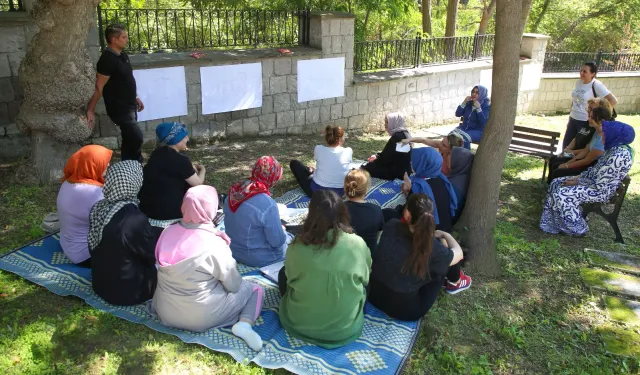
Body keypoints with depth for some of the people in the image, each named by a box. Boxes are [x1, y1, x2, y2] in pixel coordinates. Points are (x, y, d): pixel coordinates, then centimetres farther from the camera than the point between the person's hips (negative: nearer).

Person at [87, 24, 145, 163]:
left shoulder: (122, 55, 8)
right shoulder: (107, 59, -20)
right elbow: (99, 87, -20)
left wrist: (135, 98, 22)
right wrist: (90, 111, -19)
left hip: (129, 106, 9)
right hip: (119, 108, -9)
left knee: (129, 139, 15)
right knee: (136, 138, -13)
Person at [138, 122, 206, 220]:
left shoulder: (157, 153, 6)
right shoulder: (180, 159, -16)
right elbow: (198, 183, -5)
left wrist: (190, 168, 19)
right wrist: (202, 170, 14)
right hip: (167, 211, -8)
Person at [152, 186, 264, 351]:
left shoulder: (169, 231, -8)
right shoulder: (213, 244, -24)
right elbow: (234, 285, -12)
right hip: (200, 317, -7)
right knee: (255, 290, 7)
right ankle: (244, 325, -13)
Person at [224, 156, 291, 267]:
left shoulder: (233, 191, -9)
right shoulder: (267, 204, -32)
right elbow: (277, 241, -24)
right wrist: (282, 231, -1)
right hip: (259, 259, -7)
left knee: (286, 235, 26)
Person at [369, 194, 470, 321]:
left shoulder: (391, 226, -16)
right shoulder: (431, 246, -25)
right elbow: (458, 254, -2)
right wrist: (445, 235, 14)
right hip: (405, 311, -4)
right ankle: (455, 282, 39)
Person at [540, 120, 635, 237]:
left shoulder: (619, 156, -28)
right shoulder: (614, 147, 2)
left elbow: (599, 185, -24)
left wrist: (577, 182, -12)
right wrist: (579, 177, 2)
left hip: (601, 191, -10)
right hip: (596, 181, 10)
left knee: (562, 194, -18)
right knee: (557, 183, 5)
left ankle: (576, 228, 2)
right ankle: (555, 222, 13)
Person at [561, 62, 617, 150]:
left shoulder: (596, 85, -15)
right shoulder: (578, 82, 5)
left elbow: (613, 101, -18)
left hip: (586, 122, -7)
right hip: (573, 119, 7)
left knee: (580, 147, 2)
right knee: (566, 145, 11)